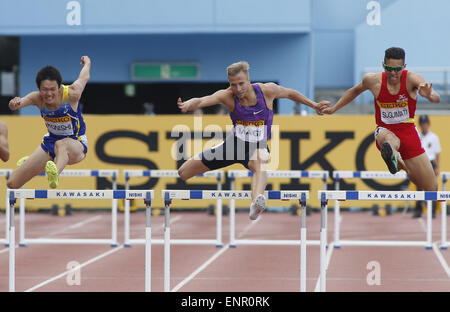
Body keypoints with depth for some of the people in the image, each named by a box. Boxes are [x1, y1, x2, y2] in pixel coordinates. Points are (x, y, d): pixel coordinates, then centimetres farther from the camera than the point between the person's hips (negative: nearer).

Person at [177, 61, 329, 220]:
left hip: (258, 147, -2)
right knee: (183, 172, 3)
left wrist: (314, 105, 15)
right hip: (234, 143, 2)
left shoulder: (267, 90, -14)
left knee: (260, 163, -42)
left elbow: (290, 93, 6)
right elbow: (202, 101, -33)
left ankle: (256, 203, -70)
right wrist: (188, 105, -55)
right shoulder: (227, 96, -16)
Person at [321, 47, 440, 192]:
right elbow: (355, 90, 16)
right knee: (388, 138, -44)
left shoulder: (412, 78, -14)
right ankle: (392, 157, -78)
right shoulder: (373, 80, -8)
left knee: (432, 189, 1)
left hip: (408, 132, 1)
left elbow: (437, 98, -31)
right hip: (385, 130, -1)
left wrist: (430, 96, -55)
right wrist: (333, 108, 19)